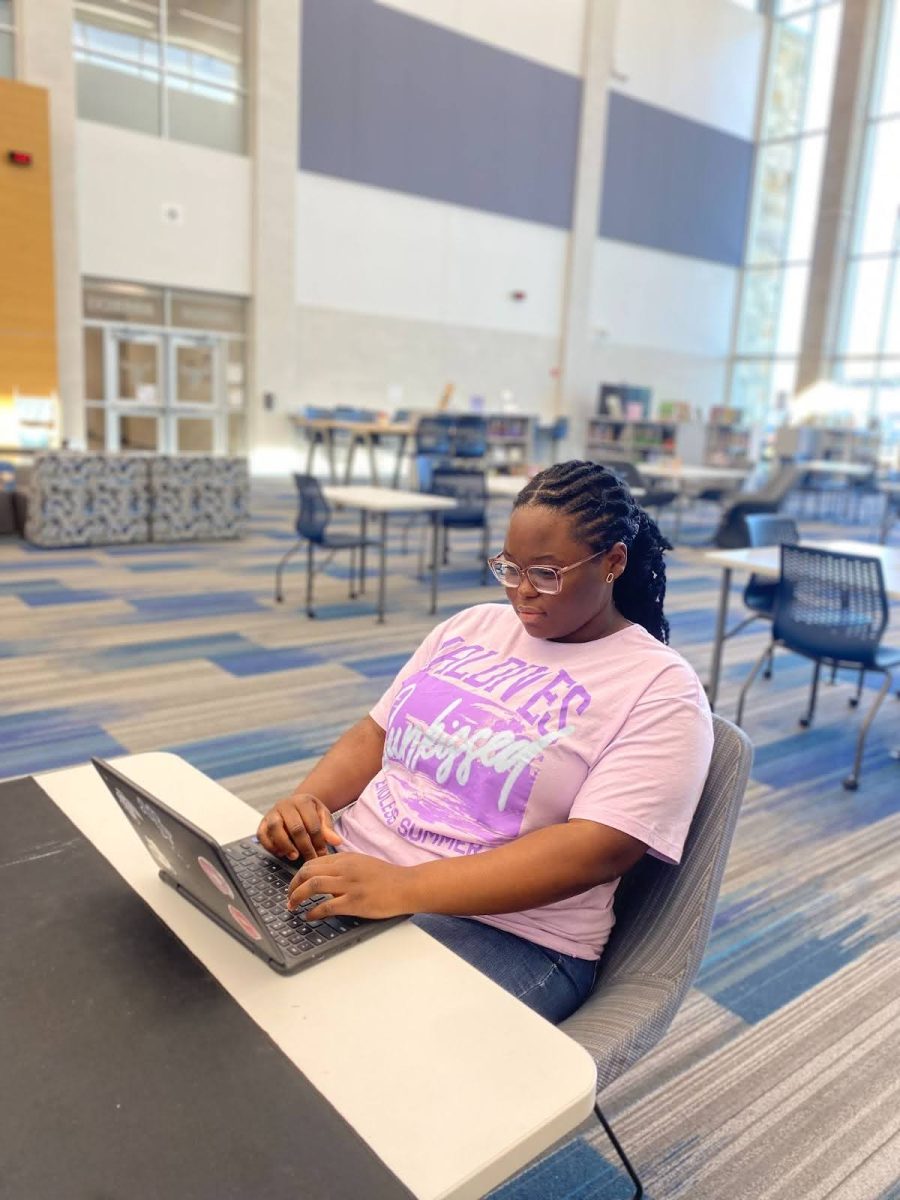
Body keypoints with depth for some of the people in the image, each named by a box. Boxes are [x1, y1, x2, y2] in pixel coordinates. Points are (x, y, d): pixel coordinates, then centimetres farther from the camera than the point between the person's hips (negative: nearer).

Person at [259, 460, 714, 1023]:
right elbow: (376, 734, 13)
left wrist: (405, 887, -30)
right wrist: (309, 798, -10)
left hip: (505, 930, -5)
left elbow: (598, 851, -20)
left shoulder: (660, 688, -8)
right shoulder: (473, 624, 11)